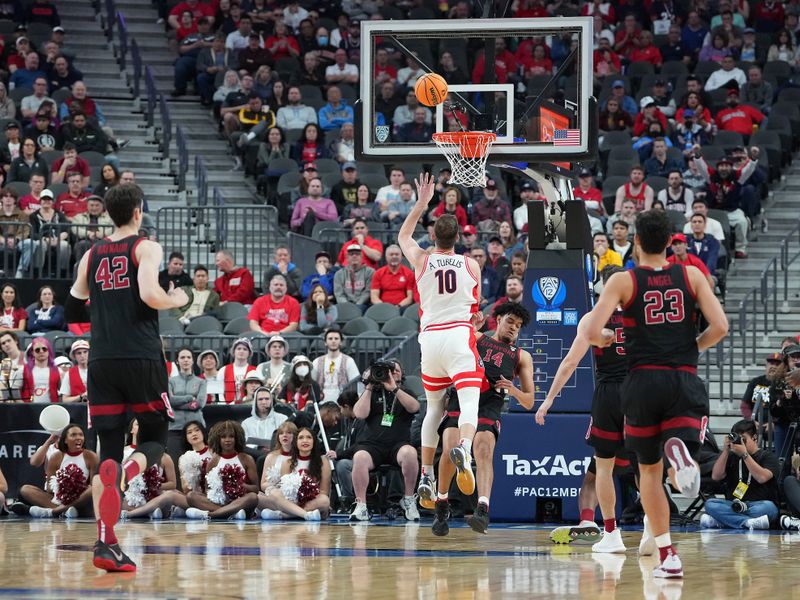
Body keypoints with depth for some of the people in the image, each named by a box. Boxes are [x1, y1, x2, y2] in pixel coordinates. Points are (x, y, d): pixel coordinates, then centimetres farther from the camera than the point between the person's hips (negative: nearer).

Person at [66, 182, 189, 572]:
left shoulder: (91, 256, 13)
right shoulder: (146, 248, -1)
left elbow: (72, 313, 15)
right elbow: (150, 295, -17)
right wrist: (177, 301, 3)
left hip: (101, 361, 4)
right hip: (142, 358, -4)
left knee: (108, 449, 6)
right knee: (155, 438, 12)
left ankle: (105, 542, -5)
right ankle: (124, 473, -25)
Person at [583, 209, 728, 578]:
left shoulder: (623, 281, 2)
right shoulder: (691, 276, 8)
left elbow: (591, 332, -8)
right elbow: (720, 327, 0)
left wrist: (603, 338, 16)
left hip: (643, 381, 0)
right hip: (685, 380, 0)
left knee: (650, 469, 17)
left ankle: (667, 557, 11)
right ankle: (679, 450, -41)